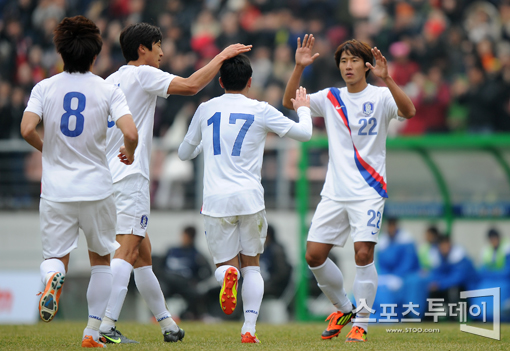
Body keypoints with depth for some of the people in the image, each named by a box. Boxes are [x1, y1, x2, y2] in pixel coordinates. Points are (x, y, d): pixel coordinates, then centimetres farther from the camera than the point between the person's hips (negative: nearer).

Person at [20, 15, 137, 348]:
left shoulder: (44, 87, -1)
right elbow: (131, 133, -16)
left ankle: (53, 277, -27)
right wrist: (129, 154, 7)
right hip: (97, 189, 0)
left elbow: (27, 129, -13)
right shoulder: (108, 89, -5)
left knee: (54, 257, 10)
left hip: (56, 192, 0)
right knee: (101, 258, 18)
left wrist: (46, 149, 8)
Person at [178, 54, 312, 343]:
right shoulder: (261, 111, 2)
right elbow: (304, 133, 7)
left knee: (225, 264, 8)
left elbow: (184, 153, 20)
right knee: (252, 265, 13)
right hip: (250, 197, -1)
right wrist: (303, 108, 27)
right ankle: (250, 328, 0)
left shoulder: (206, 109, 9)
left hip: (216, 199, 1)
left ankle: (227, 274, -30)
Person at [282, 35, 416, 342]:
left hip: (368, 191, -5)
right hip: (335, 191, 5)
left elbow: (409, 111, -21)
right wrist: (299, 67, -10)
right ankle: (343, 308, 22)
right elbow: (290, 103, 3)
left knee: (363, 253, -16)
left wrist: (386, 78, -33)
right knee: (314, 254, 1)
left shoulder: (380, 96, -3)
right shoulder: (330, 98, 10)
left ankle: (361, 324, -4)